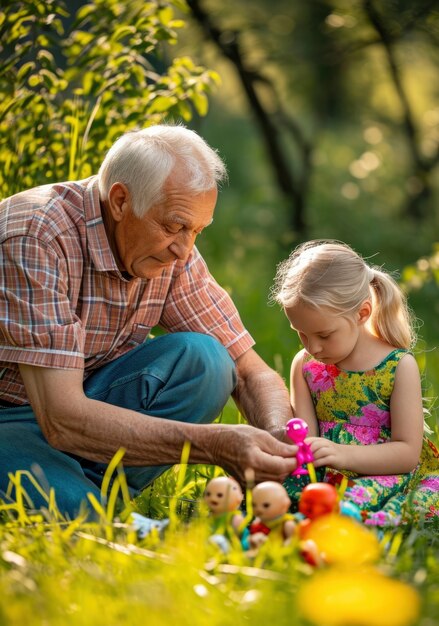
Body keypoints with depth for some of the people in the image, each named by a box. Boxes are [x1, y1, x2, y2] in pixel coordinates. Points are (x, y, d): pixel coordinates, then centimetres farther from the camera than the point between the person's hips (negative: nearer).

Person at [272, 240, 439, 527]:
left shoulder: (400, 366, -4)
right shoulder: (305, 365, 8)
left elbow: (408, 452, -8)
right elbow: (306, 435, 4)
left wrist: (343, 454, -23)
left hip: (384, 475, -4)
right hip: (321, 477, 4)